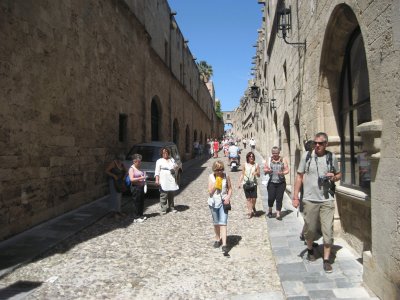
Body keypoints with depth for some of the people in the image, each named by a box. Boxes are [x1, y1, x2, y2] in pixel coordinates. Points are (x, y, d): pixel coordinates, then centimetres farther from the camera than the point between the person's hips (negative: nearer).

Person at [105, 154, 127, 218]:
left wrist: (123, 176, 5)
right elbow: (106, 171, -16)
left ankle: (118, 211, 18)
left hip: (119, 182, 7)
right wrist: (114, 175, -19)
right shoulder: (113, 163, -15)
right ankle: (113, 212, -7)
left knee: (119, 196, 10)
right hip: (113, 181, -7)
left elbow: (125, 170, 20)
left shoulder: (121, 164, 5)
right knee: (115, 196, -11)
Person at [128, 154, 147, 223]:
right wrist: (140, 178, -22)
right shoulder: (131, 168, -9)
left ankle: (140, 215, 25)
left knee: (141, 202, 13)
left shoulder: (139, 168, 14)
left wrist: (144, 179, 8)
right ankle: (136, 218, 3)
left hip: (141, 186, 8)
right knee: (136, 203, -4)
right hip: (135, 187, -8)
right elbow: (131, 179, -17)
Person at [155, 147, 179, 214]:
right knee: (163, 196, -7)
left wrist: (176, 168, 1)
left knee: (171, 195, 9)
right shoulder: (159, 161, 3)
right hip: (163, 182, -4)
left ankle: (171, 208, 20)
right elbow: (157, 171, -3)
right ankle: (163, 209, -1)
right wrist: (157, 179, -14)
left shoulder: (172, 160, 17)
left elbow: (176, 167, 25)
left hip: (172, 181, 4)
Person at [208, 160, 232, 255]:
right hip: (213, 202, 2)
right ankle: (218, 239, 38)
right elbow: (210, 192, -7)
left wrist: (228, 197, -12)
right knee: (216, 223, 16)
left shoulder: (226, 176, -5)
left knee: (223, 223, -10)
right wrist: (215, 185, -22)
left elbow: (230, 188, 5)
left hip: (223, 202, -2)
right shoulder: (211, 177, -6)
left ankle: (224, 245, -13)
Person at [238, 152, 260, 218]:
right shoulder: (244, 165, 4)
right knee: (248, 198, 1)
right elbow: (242, 174, 9)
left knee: (254, 198, -5)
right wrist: (240, 183, 4)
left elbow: (259, 175, 6)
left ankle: (253, 208, 25)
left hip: (253, 183, 0)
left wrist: (256, 173, -16)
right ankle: (249, 212, 9)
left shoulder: (256, 165, 3)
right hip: (246, 183, 0)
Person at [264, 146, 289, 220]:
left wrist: (282, 173, -18)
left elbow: (287, 170, 3)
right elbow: (265, 169, 6)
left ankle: (278, 214, 8)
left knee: (279, 198, -1)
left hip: (281, 182, 0)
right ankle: (270, 210, 22)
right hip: (271, 182, 0)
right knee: (271, 198, -5)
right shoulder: (269, 160, 7)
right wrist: (267, 171, -17)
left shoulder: (283, 160, 5)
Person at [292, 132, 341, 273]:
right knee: (310, 229, 10)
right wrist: (295, 196, -1)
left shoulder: (332, 157, 3)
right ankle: (310, 249, 38)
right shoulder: (306, 156, 1)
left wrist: (334, 177, -7)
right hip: (310, 199, 0)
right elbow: (299, 177, 4)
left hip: (327, 200, 0)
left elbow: (339, 174, 18)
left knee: (328, 230, -1)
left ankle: (326, 259, 13)